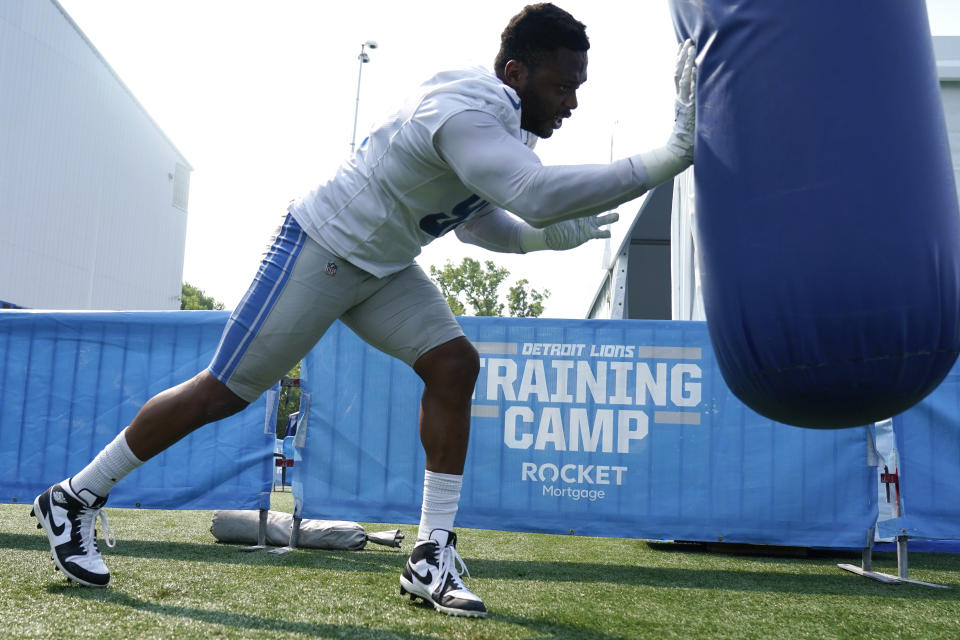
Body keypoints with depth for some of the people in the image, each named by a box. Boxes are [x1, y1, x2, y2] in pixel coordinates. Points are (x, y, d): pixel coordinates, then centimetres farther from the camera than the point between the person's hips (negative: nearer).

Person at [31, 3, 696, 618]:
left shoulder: (509, 123, 3)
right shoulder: (466, 113, -29)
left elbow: (477, 220, 15)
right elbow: (537, 193, -47)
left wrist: (551, 237, -3)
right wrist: (671, 155, -45)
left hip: (384, 266, 9)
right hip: (321, 248, -9)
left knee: (454, 363, -8)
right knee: (225, 391, -4)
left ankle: (433, 556, -4)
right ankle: (74, 497, 17)